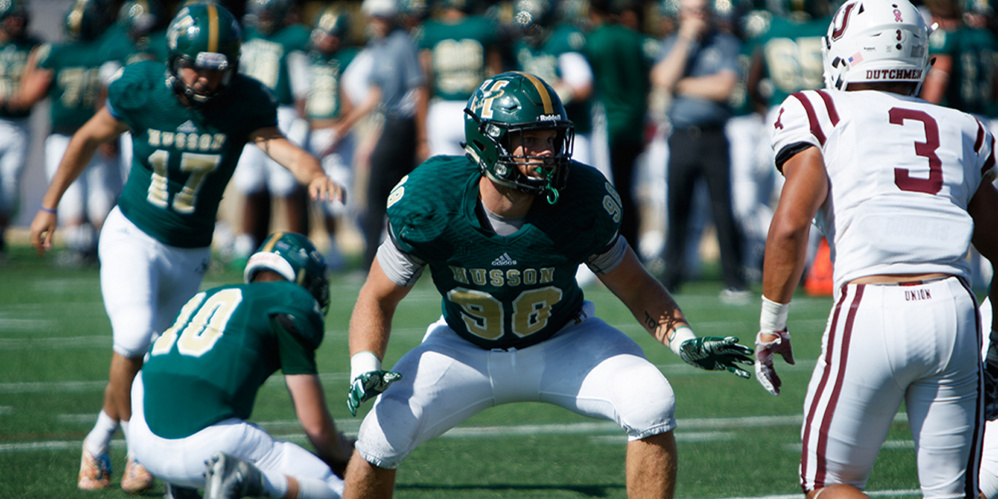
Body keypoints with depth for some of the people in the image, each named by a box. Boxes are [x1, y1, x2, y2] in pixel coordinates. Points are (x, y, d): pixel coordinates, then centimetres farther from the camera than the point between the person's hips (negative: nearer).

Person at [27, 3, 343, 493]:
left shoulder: (244, 102, -15)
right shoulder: (142, 88, -15)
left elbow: (278, 145, -32)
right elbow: (89, 139, 0)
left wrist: (314, 173, -54)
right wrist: (49, 205, 4)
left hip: (188, 254, 2)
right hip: (132, 236, -2)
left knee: (151, 361, 10)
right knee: (135, 338, -24)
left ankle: (98, 442, 33)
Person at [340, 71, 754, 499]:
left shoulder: (580, 198, -23)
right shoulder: (431, 202, -26)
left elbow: (635, 286, -7)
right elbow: (378, 298, -11)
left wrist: (685, 341, -24)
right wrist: (364, 368, -28)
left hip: (561, 343, 1)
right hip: (466, 348, -1)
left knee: (651, 406, -23)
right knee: (383, 436, -20)